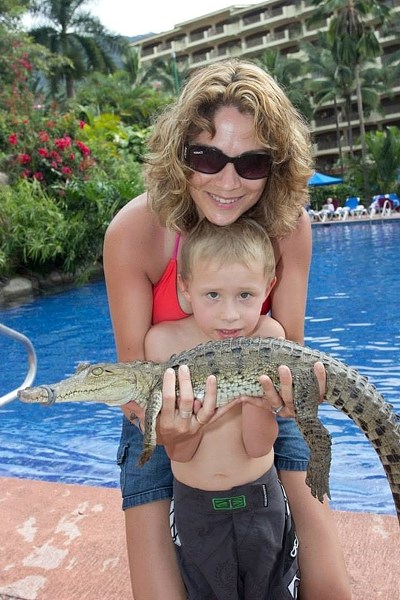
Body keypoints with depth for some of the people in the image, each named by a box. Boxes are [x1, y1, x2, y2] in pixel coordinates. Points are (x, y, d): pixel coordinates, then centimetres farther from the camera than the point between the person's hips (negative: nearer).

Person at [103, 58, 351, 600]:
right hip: (163, 413, -1)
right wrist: (155, 420, -40)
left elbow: (289, 346, -12)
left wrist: (294, 386, -36)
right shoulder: (136, 230, -24)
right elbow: (133, 366, -19)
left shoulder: (290, 226, -18)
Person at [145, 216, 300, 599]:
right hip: (194, 507, 0)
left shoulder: (266, 336, -18)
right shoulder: (164, 341, -19)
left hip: (261, 500, 0)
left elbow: (259, 445, -16)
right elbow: (178, 453, -16)